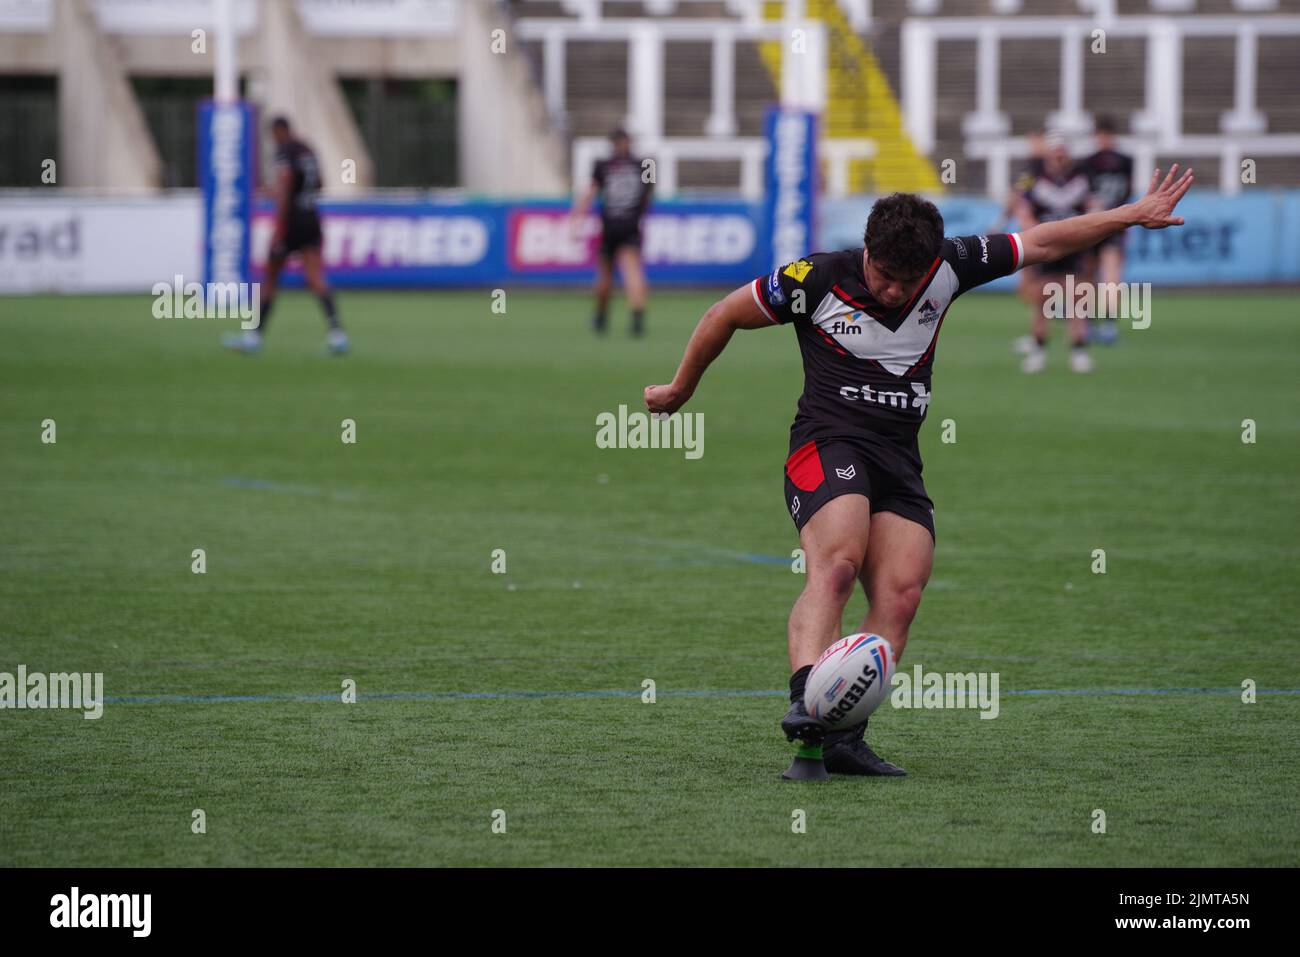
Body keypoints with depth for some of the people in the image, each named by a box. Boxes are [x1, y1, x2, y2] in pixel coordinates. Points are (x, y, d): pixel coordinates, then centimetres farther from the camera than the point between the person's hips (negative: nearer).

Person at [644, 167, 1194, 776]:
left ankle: (844, 736, -14)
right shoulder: (818, 279, -8)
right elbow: (724, 316, 6)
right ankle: (806, 699, -45)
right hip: (828, 445, -5)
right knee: (837, 566, -30)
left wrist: (1132, 216, 13)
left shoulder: (949, 268, 3)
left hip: (899, 461, 5)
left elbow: (1042, 244, 13)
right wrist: (680, 390, 17)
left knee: (900, 596, -12)